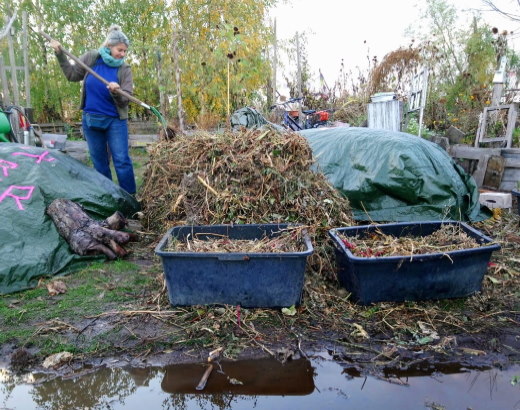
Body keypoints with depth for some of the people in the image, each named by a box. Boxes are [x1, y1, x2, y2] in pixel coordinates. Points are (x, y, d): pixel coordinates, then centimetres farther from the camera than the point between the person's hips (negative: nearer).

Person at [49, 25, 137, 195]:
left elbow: (125, 99, -11)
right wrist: (60, 54, 3)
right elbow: (72, 74, 11)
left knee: (122, 160, -5)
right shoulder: (91, 58, 0)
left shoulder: (124, 69, -5)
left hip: (115, 120, -2)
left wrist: (116, 92, -30)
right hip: (90, 118, 3)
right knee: (99, 161, 10)